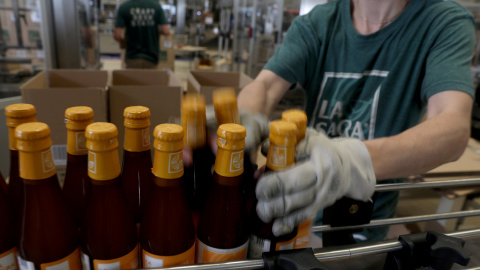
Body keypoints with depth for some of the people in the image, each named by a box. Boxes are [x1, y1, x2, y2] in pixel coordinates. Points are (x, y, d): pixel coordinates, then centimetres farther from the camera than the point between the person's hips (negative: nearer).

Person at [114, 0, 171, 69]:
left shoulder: (124, 7, -3)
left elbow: (117, 35, -9)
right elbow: (166, 32, -4)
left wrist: (122, 42, 13)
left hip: (133, 58, -1)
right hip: (152, 57, 1)